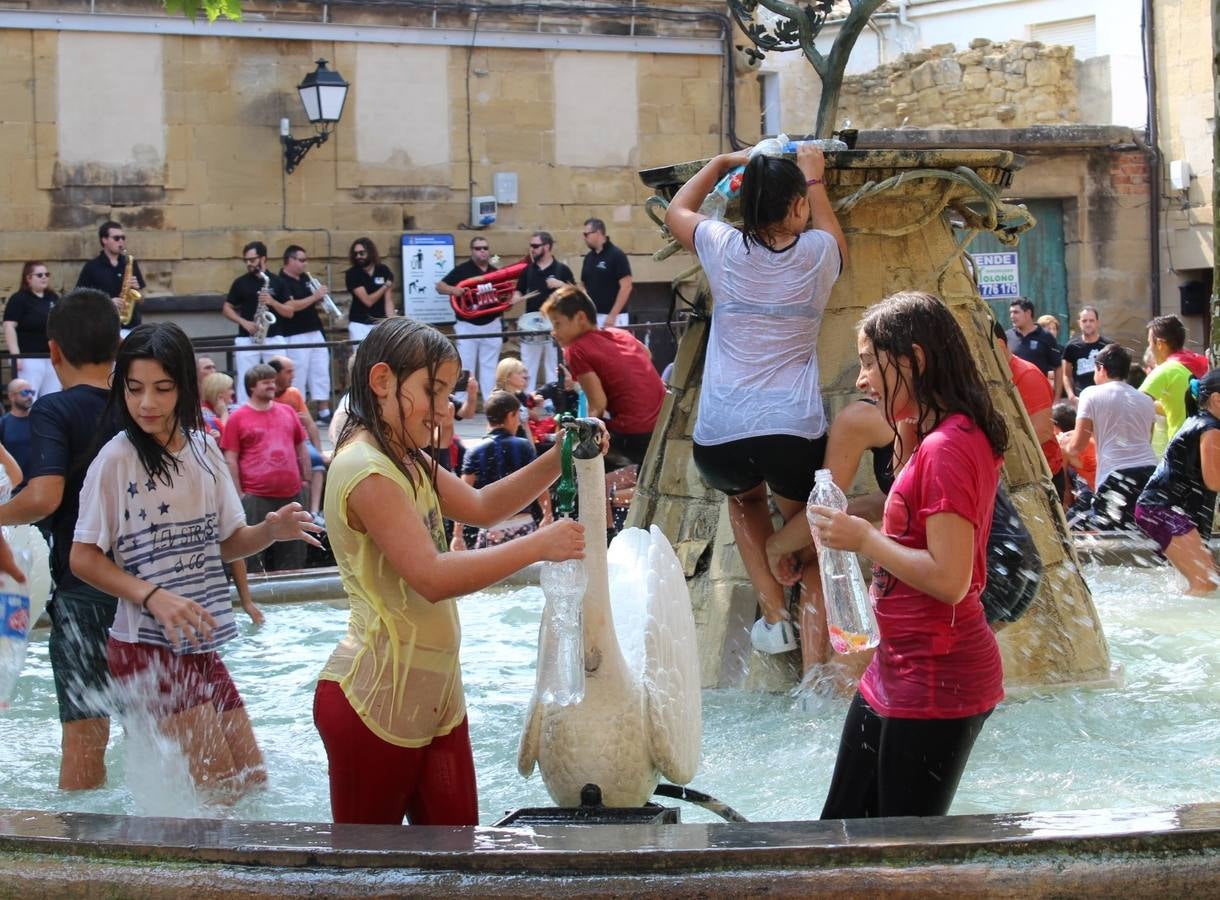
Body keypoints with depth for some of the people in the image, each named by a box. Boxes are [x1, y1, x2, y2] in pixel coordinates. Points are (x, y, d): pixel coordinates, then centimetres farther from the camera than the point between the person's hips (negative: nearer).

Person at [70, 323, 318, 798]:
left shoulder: (204, 451, 7)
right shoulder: (116, 460, -11)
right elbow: (83, 558, -11)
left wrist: (272, 530, -9)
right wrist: (154, 597, -22)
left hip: (201, 645, 7)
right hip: (147, 647, -7)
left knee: (253, 781, 12)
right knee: (221, 792, -8)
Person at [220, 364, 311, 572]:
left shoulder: (288, 412, 13)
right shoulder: (238, 418, -1)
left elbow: (301, 448, 19)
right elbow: (230, 460, -3)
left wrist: (306, 479, 13)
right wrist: (239, 494, -7)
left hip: (291, 494, 5)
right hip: (256, 498, -4)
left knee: (292, 554, 11)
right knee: (254, 553, -2)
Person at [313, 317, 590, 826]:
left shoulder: (407, 461, 13)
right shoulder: (366, 470, -19)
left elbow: (480, 507, 19)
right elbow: (433, 577, -25)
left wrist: (557, 461, 4)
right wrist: (539, 545, -24)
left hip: (432, 693, 9)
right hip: (376, 700, -9)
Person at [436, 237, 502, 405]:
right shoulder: (462, 270, -4)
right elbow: (439, 286, -7)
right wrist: (454, 290, -26)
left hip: (492, 325, 4)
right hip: (467, 326, -4)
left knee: (490, 367, 9)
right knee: (464, 367, -2)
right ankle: (460, 404, 1)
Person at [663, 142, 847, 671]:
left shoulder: (725, 248, 5)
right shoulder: (818, 253, 5)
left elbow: (676, 211, 29)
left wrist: (723, 163, 37)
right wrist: (815, 178, 40)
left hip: (718, 436, 1)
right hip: (795, 431, -1)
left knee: (745, 496, 35)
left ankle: (771, 606, 18)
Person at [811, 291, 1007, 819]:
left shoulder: (947, 448, -20)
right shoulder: (937, 439, 12)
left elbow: (949, 579, -25)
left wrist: (863, 538, -15)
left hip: (934, 685, -11)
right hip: (896, 672, 11)